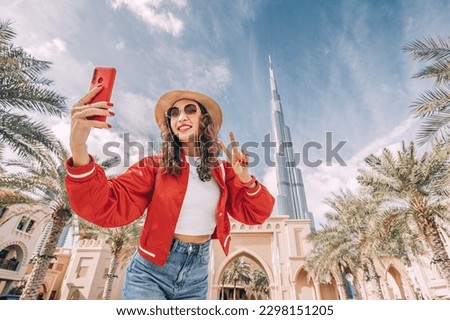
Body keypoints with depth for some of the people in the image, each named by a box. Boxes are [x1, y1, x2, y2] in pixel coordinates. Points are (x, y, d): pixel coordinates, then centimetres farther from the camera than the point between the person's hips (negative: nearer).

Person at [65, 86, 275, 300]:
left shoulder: (222, 171, -1)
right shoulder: (156, 165, -10)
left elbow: (254, 214, -1)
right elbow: (107, 209, -21)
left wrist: (245, 178, -20)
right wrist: (79, 149, -37)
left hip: (196, 278, 3)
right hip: (150, 272, -2)